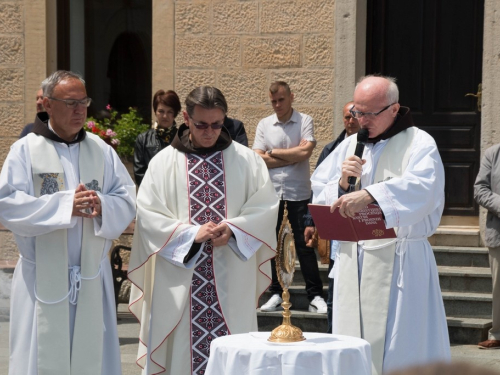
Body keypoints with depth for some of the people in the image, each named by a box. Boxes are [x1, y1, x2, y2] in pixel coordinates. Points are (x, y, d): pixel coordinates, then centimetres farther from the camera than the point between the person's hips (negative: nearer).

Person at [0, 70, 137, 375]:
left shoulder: (102, 150, 8)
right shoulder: (26, 150, -2)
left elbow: (128, 200, 3)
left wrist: (102, 206, -19)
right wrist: (64, 205, -21)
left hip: (92, 278, 3)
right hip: (43, 279, -3)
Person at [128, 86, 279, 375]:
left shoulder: (247, 160, 6)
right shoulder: (164, 162, 2)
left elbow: (266, 207, 2)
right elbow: (148, 215, -3)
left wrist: (234, 229, -14)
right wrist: (191, 233, -15)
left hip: (232, 282, 1)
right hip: (180, 281, -1)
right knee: (181, 351, 2)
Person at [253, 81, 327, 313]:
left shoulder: (304, 122, -2)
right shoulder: (264, 125, 6)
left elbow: (305, 152, -16)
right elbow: (258, 159, -3)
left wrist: (273, 152, -6)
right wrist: (293, 156, -7)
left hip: (298, 193, -3)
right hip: (271, 193, 3)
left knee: (304, 245, 0)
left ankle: (315, 296, 6)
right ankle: (276, 294, 17)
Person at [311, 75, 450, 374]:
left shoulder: (418, 144, -4)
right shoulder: (350, 146, 14)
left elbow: (420, 189, -24)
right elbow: (318, 196, 12)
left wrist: (368, 195, -38)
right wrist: (343, 182, -9)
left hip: (399, 262, -5)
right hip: (352, 258, 5)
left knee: (399, 350, -4)